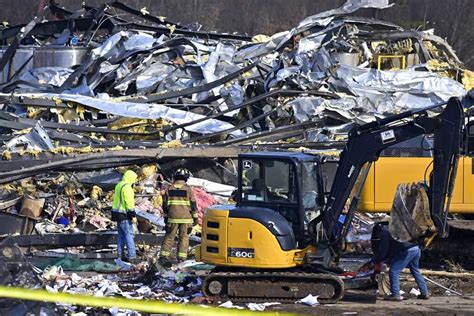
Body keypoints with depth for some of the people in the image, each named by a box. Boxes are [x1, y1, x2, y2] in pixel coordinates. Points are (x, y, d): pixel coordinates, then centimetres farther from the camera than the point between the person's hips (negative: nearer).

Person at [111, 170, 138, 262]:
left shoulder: (119, 185, 15)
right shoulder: (127, 188, -16)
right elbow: (129, 202, -21)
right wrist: (133, 215, -19)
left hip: (117, 213, 10)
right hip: (124, 214, -10)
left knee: (121, 235, 14)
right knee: (129, 234, -9)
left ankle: (120, 255, 17)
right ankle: (131, 256, -12)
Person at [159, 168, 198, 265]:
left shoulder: (170, 189, 4)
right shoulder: (188, 189, -4)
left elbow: (165, 204, 10)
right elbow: (193, 205, -2)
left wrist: (166, 216, 21)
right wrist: (195, 217, 7)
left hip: (173, 218, 2)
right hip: (186, 218, -2)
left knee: (169, 237, 8)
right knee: (184, 237, 5)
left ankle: (164, 256, 2)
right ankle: (181, 257, 1)